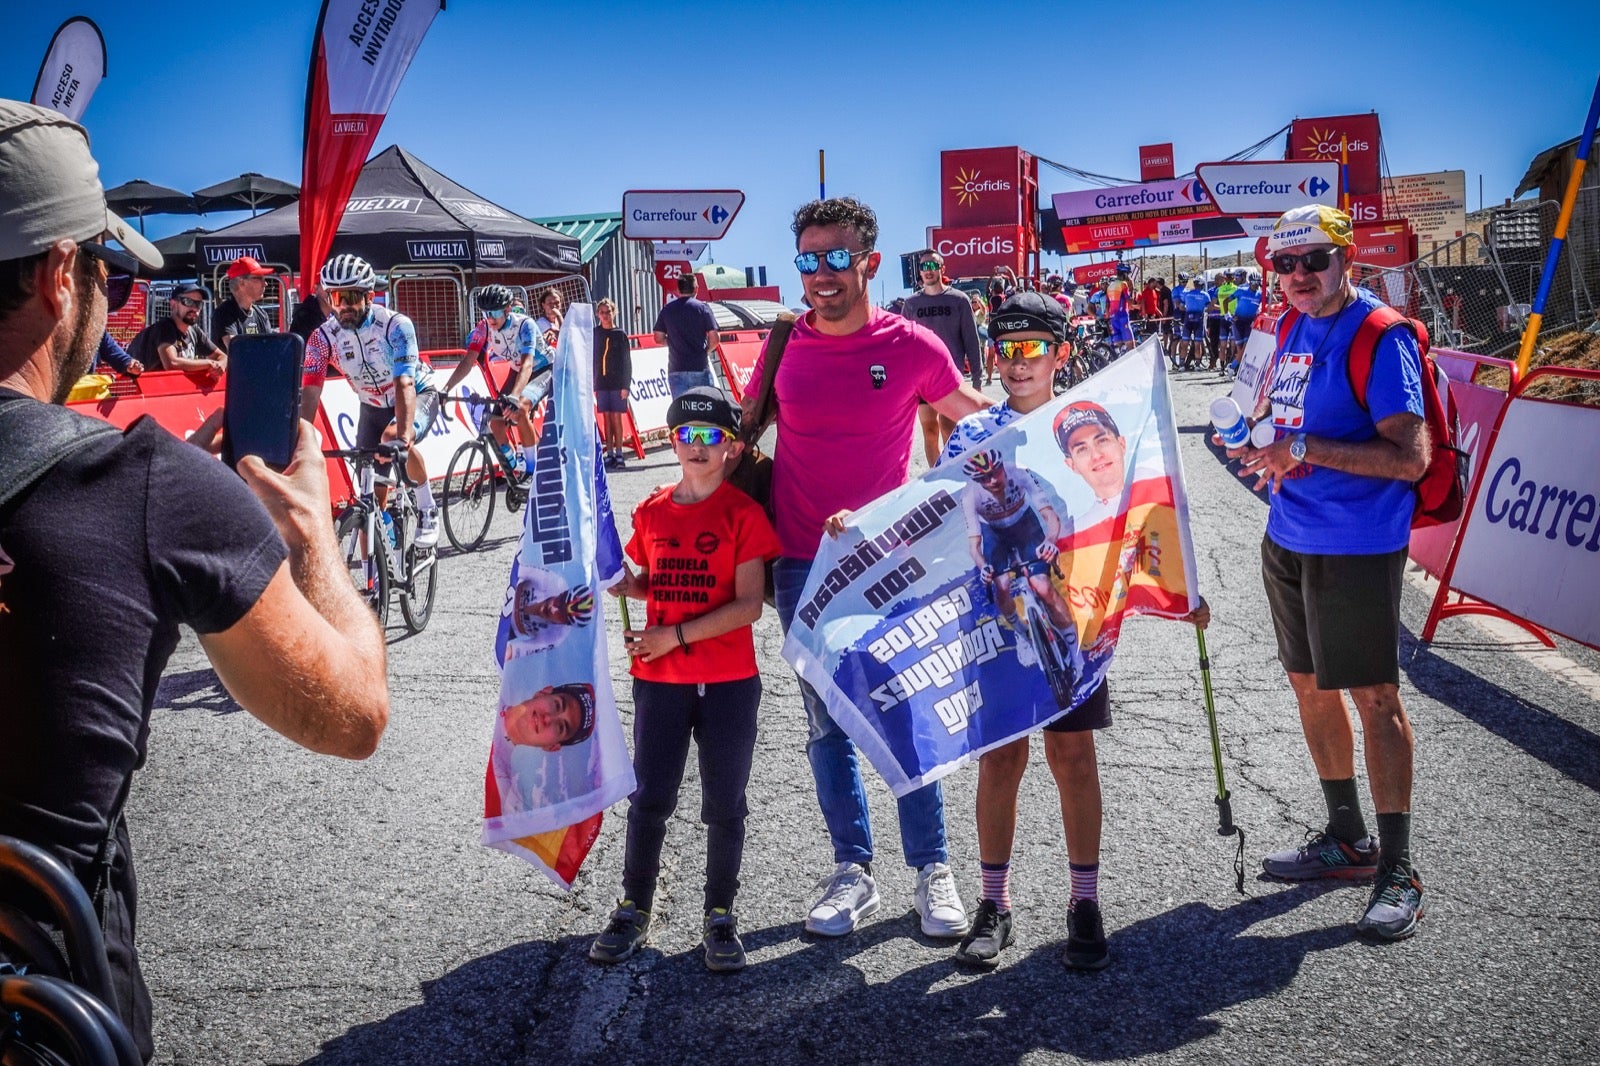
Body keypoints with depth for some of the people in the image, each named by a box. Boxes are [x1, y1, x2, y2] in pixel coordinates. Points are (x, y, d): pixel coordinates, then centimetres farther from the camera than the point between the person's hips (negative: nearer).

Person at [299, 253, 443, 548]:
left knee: (393, 438, -36)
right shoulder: (323, 337, -17)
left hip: (418, 395, -4)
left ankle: (427, 508, -14)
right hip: (373, 406, 4)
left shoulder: (395, 325, -28)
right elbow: (309, 392, -23)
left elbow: (404, 385, -38)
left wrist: (402, 436, -52)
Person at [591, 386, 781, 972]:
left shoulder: (744, 513, -7)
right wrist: (616, 581, -4)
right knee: (649, 798, 8)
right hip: (659, 680, 3)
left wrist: (674, 635, -18)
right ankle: (634, 908, 25)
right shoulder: (651, 512, 6)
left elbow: (748, 605, -13)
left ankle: (720, 914, 23)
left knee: (724, 804, 7)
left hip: (729, 682, -3)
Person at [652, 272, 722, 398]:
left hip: (676, 370, 2)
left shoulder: (667, 308, 6)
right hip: (700, 369, -2)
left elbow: (659, 338, 7)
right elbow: (715, 338, -6)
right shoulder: (702, 307, -2)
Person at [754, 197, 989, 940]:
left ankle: (932, 871, 15)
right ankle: (852, 872, 21)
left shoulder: (912, 347, -6)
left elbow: (979, 417, 11)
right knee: (826, 724, 9)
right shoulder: (782, 347, 1)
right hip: (802, 565, 3)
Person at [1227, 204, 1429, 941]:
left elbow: (1409, 456, -23)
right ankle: (1347, 840, 32)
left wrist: (1303, 449, -25)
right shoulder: (1293, 329, 10)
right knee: (1310, 687, 16)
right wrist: (1268, 452, 5)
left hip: (1356, 548, -8)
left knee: (1374, 698, -2)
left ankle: (1397, 872, 9)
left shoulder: (1379, 336, -15)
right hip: (1289, 540, 9)